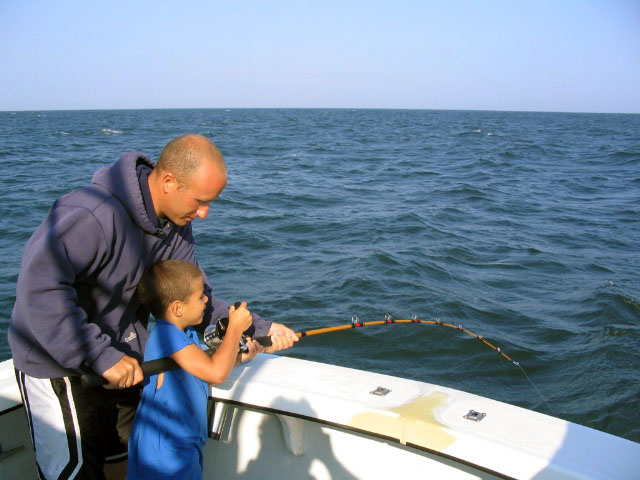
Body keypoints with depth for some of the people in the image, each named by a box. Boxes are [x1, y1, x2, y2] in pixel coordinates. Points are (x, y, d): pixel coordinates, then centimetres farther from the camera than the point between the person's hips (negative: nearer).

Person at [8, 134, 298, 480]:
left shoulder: (175, 226, -4)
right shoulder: (92, 215, -32)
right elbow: (39, 289, -39)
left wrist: (257, 329, -9)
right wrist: (100, 356, -38)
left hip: (119, 357, 8)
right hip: (58, 363, -7)